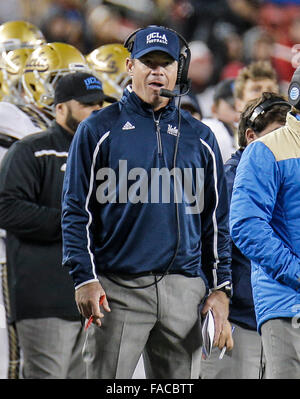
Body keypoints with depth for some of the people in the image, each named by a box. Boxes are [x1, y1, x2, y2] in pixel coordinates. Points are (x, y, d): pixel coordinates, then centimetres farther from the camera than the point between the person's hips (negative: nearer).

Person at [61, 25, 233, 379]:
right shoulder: (99, 130, 4)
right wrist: (84, 278, -9)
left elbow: (216, 220, 15)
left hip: (184, 290, 3)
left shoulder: (199, 137, 14)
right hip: (119, 289, -3)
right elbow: (76, 210, 2)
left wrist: (220, 288, 7)